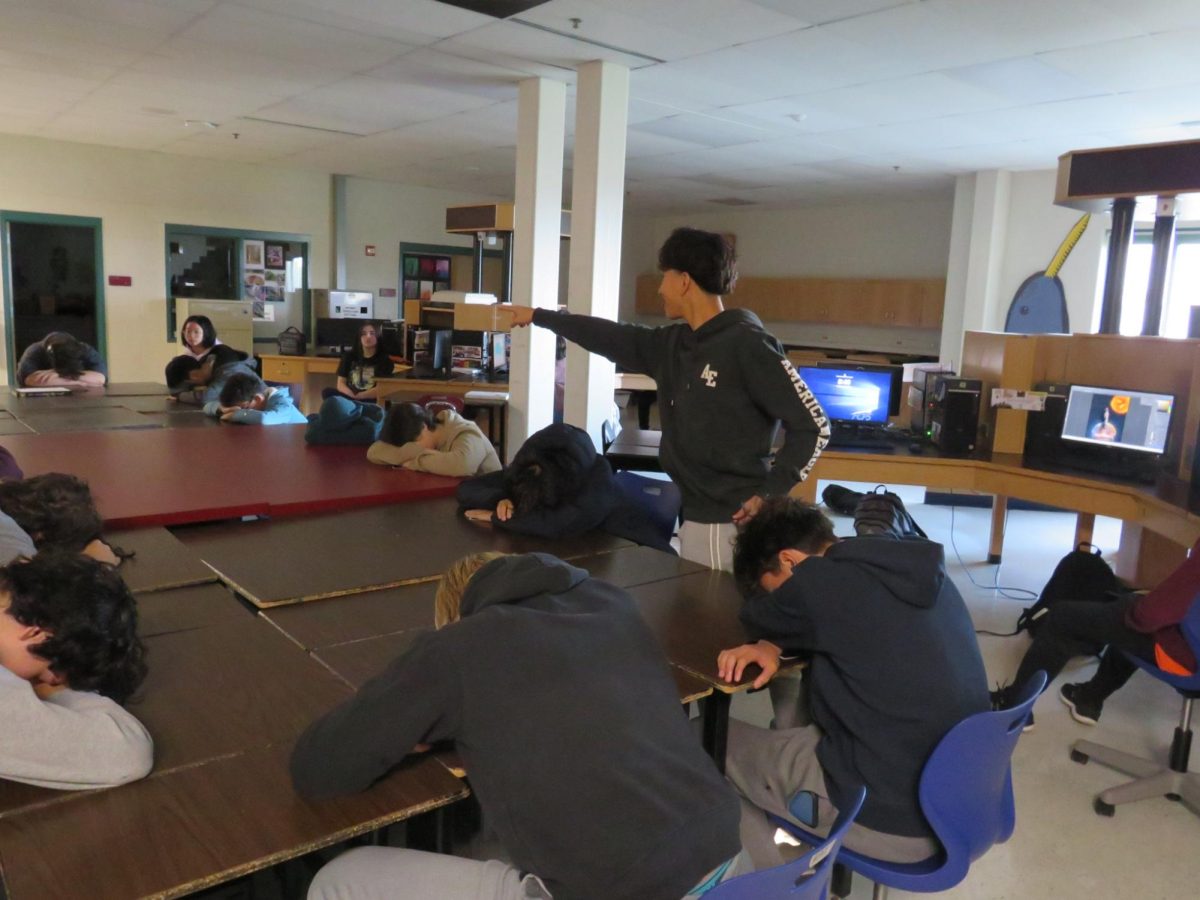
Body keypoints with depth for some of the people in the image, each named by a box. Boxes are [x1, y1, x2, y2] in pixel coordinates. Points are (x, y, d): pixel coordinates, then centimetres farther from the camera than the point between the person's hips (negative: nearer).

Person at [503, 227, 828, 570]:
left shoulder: (746, 345, -14)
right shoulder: (672, 345, 9)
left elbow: (813, 425, -13)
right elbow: (613, 338, 22)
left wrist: (770, 494, -16)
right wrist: (538, 316, 30)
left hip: (735, 524, -8)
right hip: (695, 518, 8)